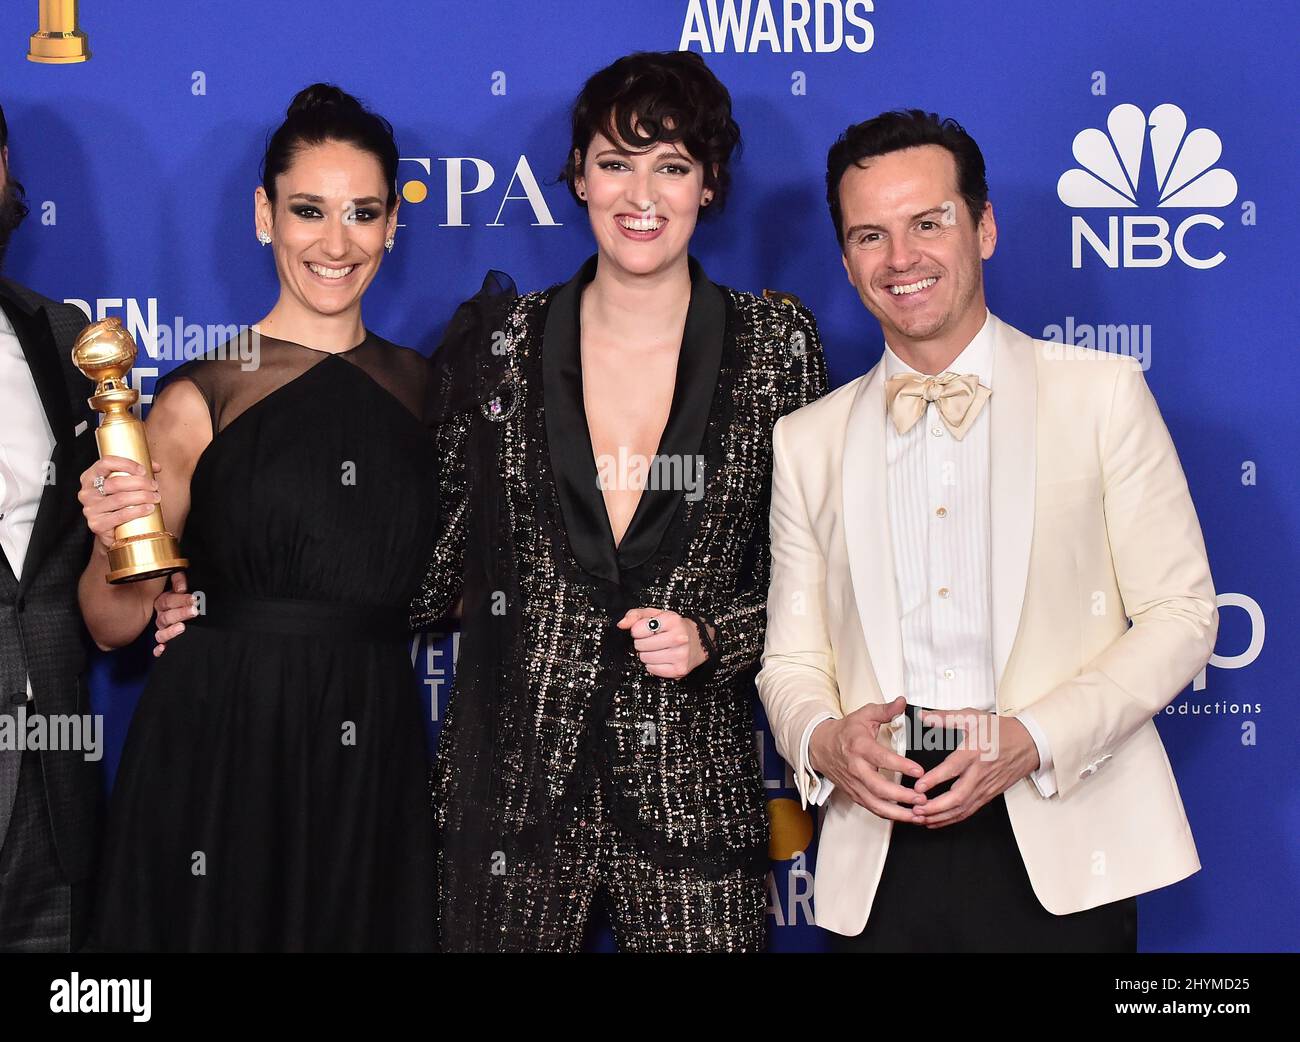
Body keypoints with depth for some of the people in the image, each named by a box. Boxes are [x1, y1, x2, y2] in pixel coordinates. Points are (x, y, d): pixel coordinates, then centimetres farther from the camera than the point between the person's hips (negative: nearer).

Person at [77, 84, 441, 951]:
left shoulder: (422, 387, 7)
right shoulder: (202, 399, -6)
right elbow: (116, 623, -5)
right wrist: (112, 540, -22)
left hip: (376, 758, 4)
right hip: (221, 757, -4)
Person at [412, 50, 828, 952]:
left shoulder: (776, 345, 1)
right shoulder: (499, 340, 3)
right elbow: (441, 553, 7)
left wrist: (713, 638, -11)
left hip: (691, 788, 0)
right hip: (514, 786, 1)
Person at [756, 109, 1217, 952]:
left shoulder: (1102, 393, 2)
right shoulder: (807, 441, 10)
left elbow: (1181, 614, -1)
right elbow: (792, 656, 11)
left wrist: (1032, 740, -14)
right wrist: (822, 738, -12)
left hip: (1059, 855, -2)